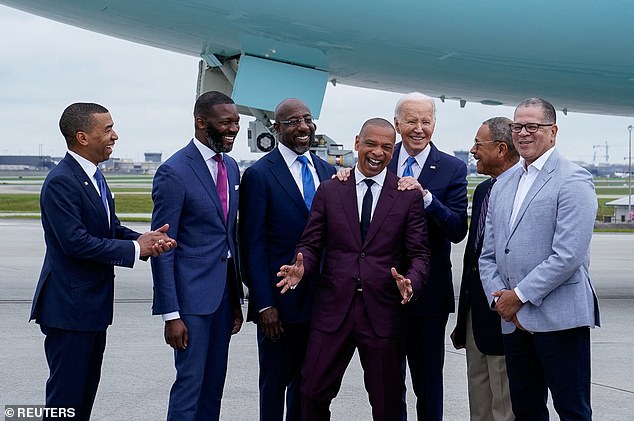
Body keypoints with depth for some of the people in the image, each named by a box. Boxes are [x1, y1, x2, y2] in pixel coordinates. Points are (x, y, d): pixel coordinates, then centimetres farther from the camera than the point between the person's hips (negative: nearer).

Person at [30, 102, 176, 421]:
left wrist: (146, 240, -7)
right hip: (69, 307, -10)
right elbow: (76, 242, -25)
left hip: (93, 305, 10)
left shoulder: (94, 176, 13)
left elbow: (111, 229, 14)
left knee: (86, 392, 16)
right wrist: (135, 248, -19)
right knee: (66, 395, -3)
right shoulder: (60, 182, -18)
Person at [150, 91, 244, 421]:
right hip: (192, 293, -7)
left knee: (214, 383, 12)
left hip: (224, 291, 7)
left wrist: (236, 299, 16)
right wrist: (171, 314, -15)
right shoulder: (174, 172, -13)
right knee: (190, 382, -3)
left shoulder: (230, 167, 10)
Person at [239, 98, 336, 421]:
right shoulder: (259, 174, -8)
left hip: (321, 299, 5)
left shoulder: (327, 171, 9)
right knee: (275, 382, 6)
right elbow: (253, 246, -10)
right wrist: (264, 305, -14)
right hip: (280, 302, -5)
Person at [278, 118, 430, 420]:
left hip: (383, 313, -1)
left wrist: (410, 282, -20)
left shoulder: (408, 197, 3)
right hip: (333, 308, 1)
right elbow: (311, 244, 6)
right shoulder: (329, 191, 6)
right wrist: (301, 268, -16)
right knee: (313, 394, 4)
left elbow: (418, 255, 1)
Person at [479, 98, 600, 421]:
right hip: (513, 320, 7)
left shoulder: (572, 180, -6)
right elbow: (488, 255, 16)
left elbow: (568, 255, -16)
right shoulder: (503, 185, 17)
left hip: (559, 318, -7)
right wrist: (499, 299, -1)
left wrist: (520, 296, -12)